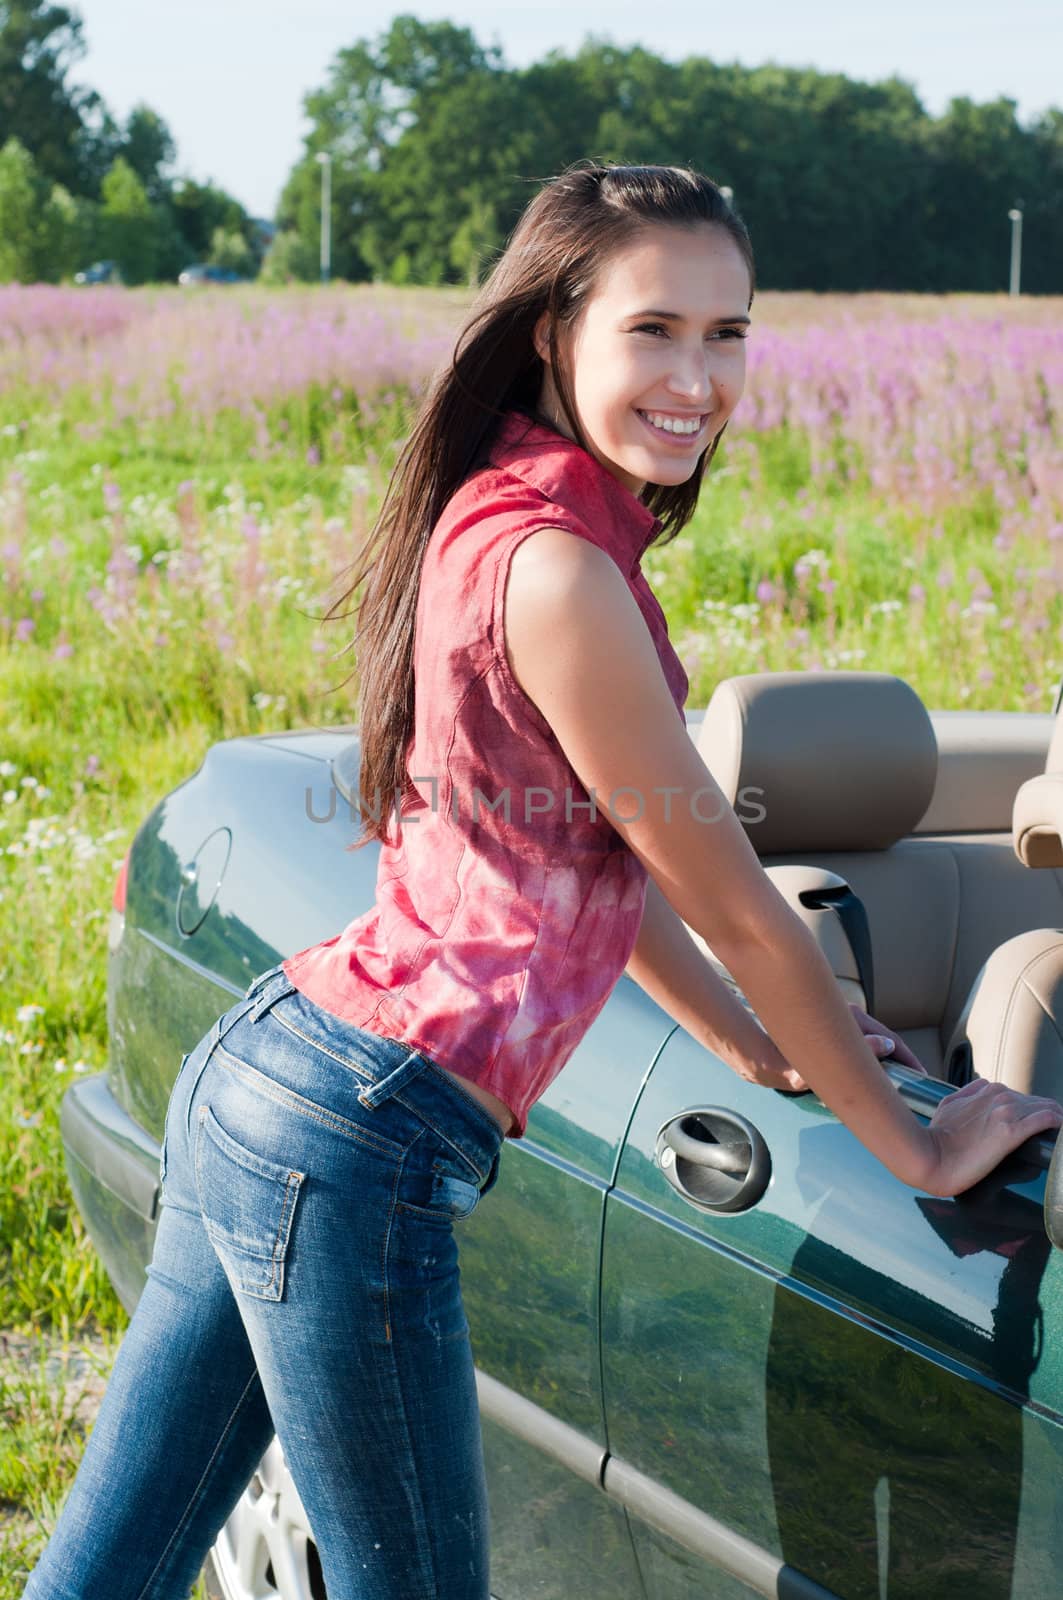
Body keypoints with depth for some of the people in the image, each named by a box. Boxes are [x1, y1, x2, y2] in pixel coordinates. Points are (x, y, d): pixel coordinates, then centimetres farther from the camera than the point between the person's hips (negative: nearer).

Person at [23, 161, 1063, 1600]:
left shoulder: (498, 517, 11)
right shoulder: (554, 567, -18)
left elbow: (590, 859, 21)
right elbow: (733, 909, -11)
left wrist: (760, 1049, 27)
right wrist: (918, 1149, 1)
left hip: (253, 1072, 10)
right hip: (358, 1143, -10)